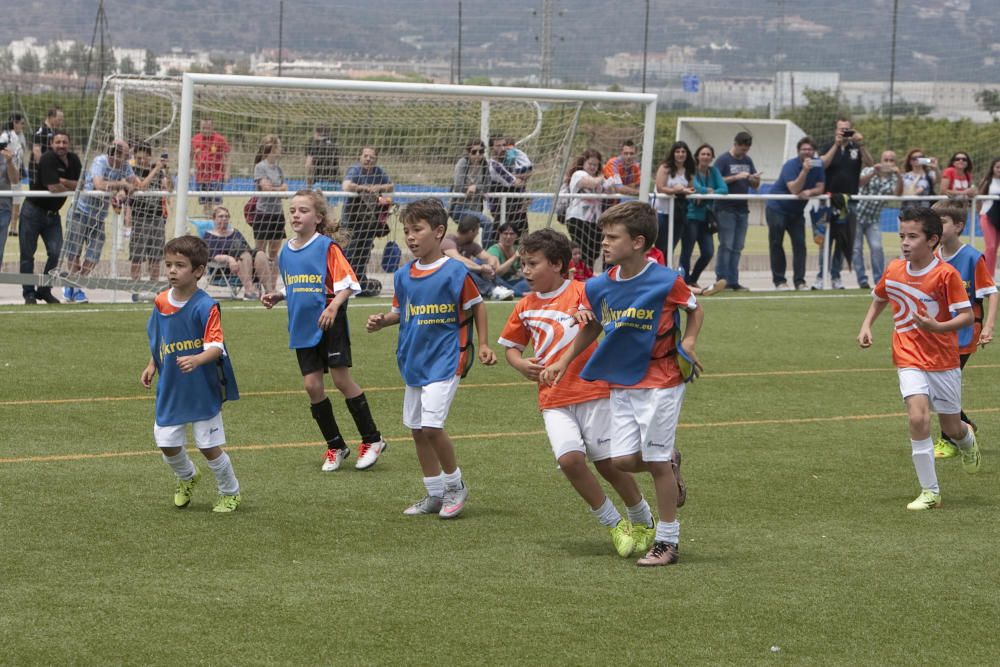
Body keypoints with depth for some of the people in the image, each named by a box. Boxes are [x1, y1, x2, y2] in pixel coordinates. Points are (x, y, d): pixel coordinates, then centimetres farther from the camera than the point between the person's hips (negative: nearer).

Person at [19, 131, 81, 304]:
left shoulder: (74, 160, 4)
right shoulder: (48, 159, -18)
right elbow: (53, 188, -25)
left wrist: (63, 181, -18)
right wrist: (72, 188, -6)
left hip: (52, 213, 6)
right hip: (33, 210, -6)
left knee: (57, 253, -4)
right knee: (28, 254, -1)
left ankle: (45, 291, 9)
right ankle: (28, 293, 8)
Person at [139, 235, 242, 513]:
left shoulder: (205, 307, -19)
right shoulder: (161, 302, -1)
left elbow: (216, 346, -26)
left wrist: (196, 360, -44)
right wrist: (152, 365, 9)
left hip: (203, 391, -5)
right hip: (170, 389, 5)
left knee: (209, 446, 2)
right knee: (167, 444, 7)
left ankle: (230, 493, 26)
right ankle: (187, 478, 40)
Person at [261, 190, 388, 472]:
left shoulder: (327, 246, -10)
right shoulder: (286, 251, 9)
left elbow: (348, 283, -12)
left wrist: (333, 307, -27)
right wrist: (275, 297, 5)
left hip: (330, 324, -6)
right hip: (302, 327, 6)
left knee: (342, 379, -7)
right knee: (312, 385, 2)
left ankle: (372, 440, 8)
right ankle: (335, 446, 16)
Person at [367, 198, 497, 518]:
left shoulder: (454, 272, -11)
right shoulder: (403, 275, 5)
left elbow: (476, 306, -1)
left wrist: (484, 345, -3)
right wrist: (381, 321, -4)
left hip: (445, 359, -7)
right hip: (414, 361, 7)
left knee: (431, 426, -16)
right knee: (417, 429, 11)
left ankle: (455, 486, 6)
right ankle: (435, 495, 24)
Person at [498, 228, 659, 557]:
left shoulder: (583, 292, -4)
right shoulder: (525, 307, 12)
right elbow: (510, 345, 23)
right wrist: (521, 364, 3)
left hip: (593, 390, -4)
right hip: (553, 400, 4)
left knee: (608, 463, 1)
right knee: (570, 459, -16)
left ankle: (643, 520, 26)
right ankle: (613, 524, 2)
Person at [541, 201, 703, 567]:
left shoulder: (666, 282, -15)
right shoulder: (600, 287, -1)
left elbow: (695, 309, 3)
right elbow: (593, 326, 16)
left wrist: (689, 341, -13)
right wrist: (563, 361, 14)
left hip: (660, 382, -5)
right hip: (621, 384, 5)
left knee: (657, 462, 0)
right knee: (623, 460, -2)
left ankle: (667, 542, 11)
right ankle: (669, 466, 31)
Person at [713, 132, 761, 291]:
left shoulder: (748, 160, 15)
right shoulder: (723, 160, -3)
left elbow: (755, 186, 19)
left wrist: (755, 180, -4)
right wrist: (736, 177, -17)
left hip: (742, 208, 6)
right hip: (726, 208, -6)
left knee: (737, 247, 7)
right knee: (726, 245, -7)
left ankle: (733, 281, 10)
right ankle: (721, 279, -4)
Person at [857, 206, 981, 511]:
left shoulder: (946, 274, -15)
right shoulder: (893, 270, 0)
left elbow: (967, 315, -15)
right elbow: (879, 299, 21)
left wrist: (939, 327, -31)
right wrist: (866, 326, 6)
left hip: (943, 360, -2)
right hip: (909, 358, 2)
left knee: (951, 429, 11)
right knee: (918, 418, -20)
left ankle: (967, 441, 52)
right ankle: (929, 492, -13)